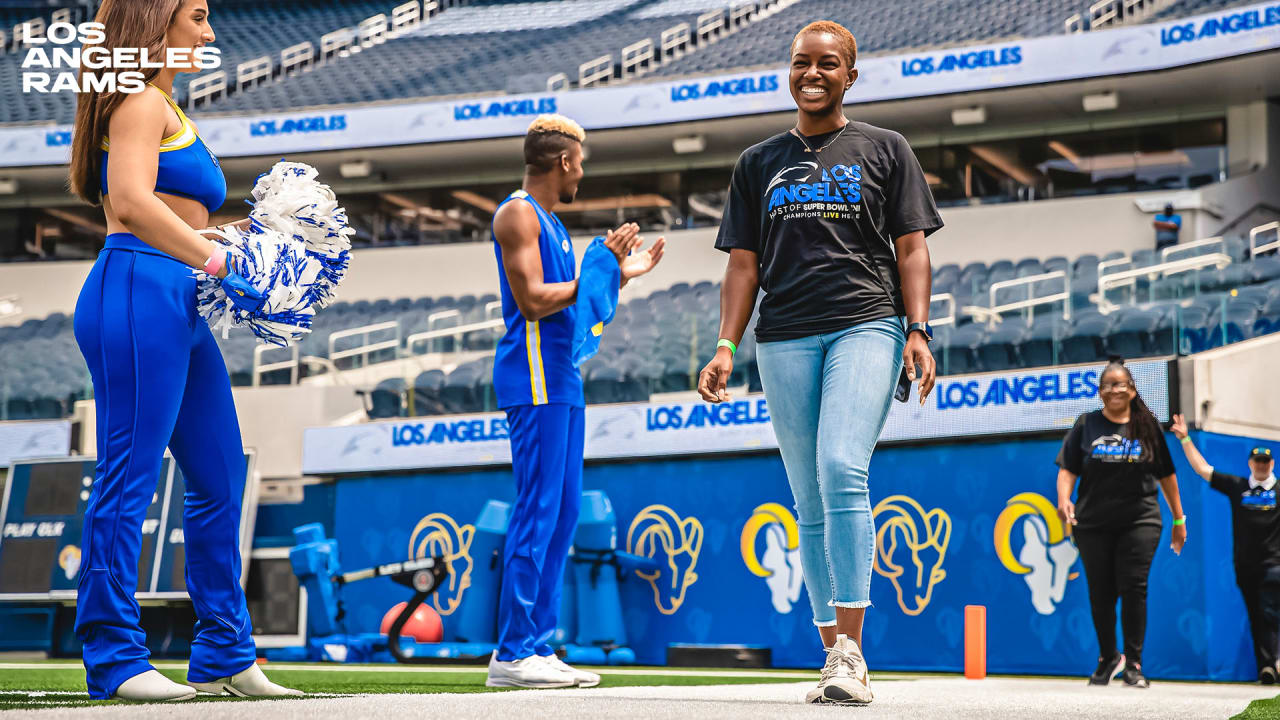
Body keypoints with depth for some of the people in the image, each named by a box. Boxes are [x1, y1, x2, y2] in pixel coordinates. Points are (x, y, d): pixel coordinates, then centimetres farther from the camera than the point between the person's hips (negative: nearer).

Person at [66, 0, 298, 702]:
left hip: (178, 311, 11)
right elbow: (131, 203, -20)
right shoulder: (141, 102, -5)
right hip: (138, 297, -11)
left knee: (220, 478, 11)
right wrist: (218, 260, -19)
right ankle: (114, 657, -3)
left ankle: (224, 655, 17)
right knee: (128, 478, -7)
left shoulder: (164, 106, 26)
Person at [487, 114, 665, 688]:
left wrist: (621, 274, 19)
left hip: (560, 378, 10)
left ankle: (536, 648, 11)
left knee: (562, 513, 8)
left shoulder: (550, 222, 22)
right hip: (534, 378, -10)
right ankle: (512, 654, -11)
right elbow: (532, 299, -17)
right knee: (537, 511, -12)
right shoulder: (518, 214, -7)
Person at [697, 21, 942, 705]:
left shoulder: (884, 149, 12)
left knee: (842, 471, -22)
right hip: (785, 339, 4)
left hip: (867, 324, -3)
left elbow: (911, 247, 7)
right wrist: (726, 346, 3)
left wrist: (918, 331, -7)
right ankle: (833, 654, 8)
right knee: (809, 501, 2)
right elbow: (744, 264, 16)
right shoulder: (758, 162, 19)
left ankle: (851, 651, -23)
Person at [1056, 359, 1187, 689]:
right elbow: (1068, 469, 1)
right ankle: (1107, 657, 25)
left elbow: (1166, 475, 12)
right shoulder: (1086, 425, 6)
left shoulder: (1147, 426, 6)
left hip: (1139, 522, -1)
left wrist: (1178, 519, 13)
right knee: (1100, 593, 6)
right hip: (1093, 524, 1)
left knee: (1133, 588, -9)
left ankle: (1133, 664, -2)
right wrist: (1064, 500, -18)